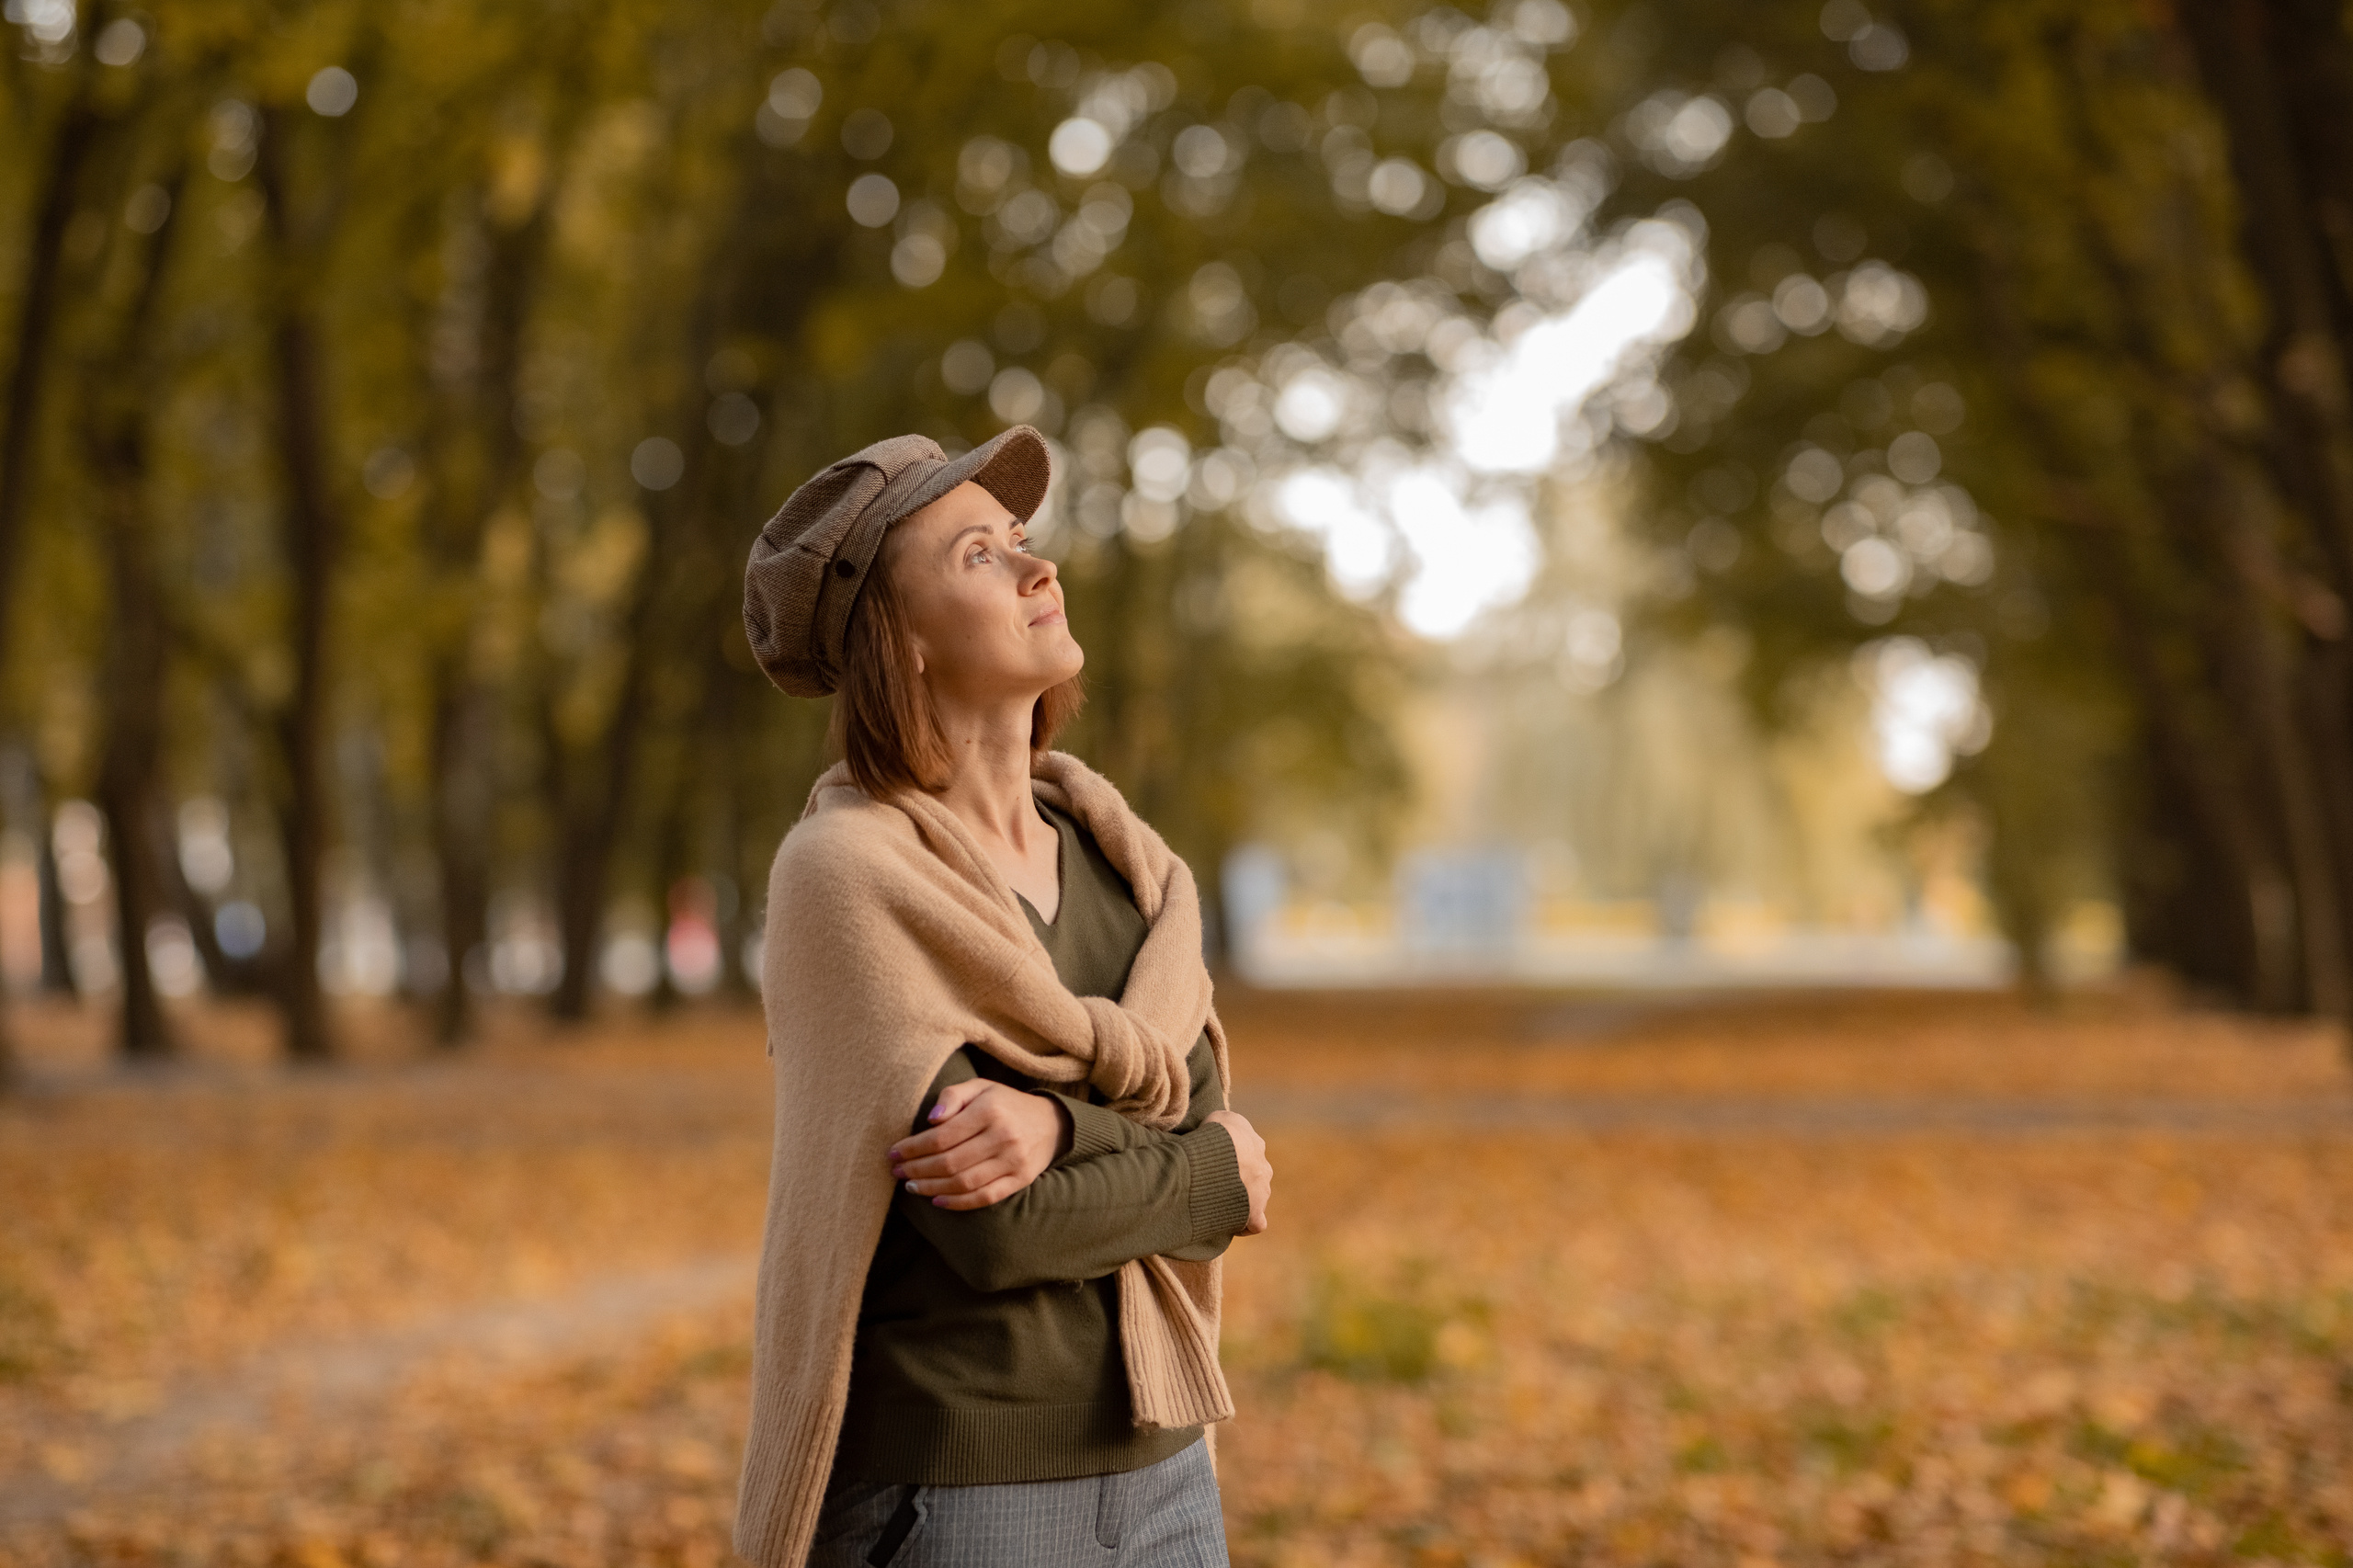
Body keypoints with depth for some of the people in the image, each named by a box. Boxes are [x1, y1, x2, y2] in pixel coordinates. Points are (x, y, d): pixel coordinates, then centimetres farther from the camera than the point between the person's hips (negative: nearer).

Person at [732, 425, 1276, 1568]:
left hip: (1156, 1468, 6)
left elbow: (1207, 1126, -3)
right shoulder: (846, 872, -13)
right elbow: (985, 1226, -19)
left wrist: (1057, 1127, -22)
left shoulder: (1117, 855, 7)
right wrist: (1212, 1177, -5)